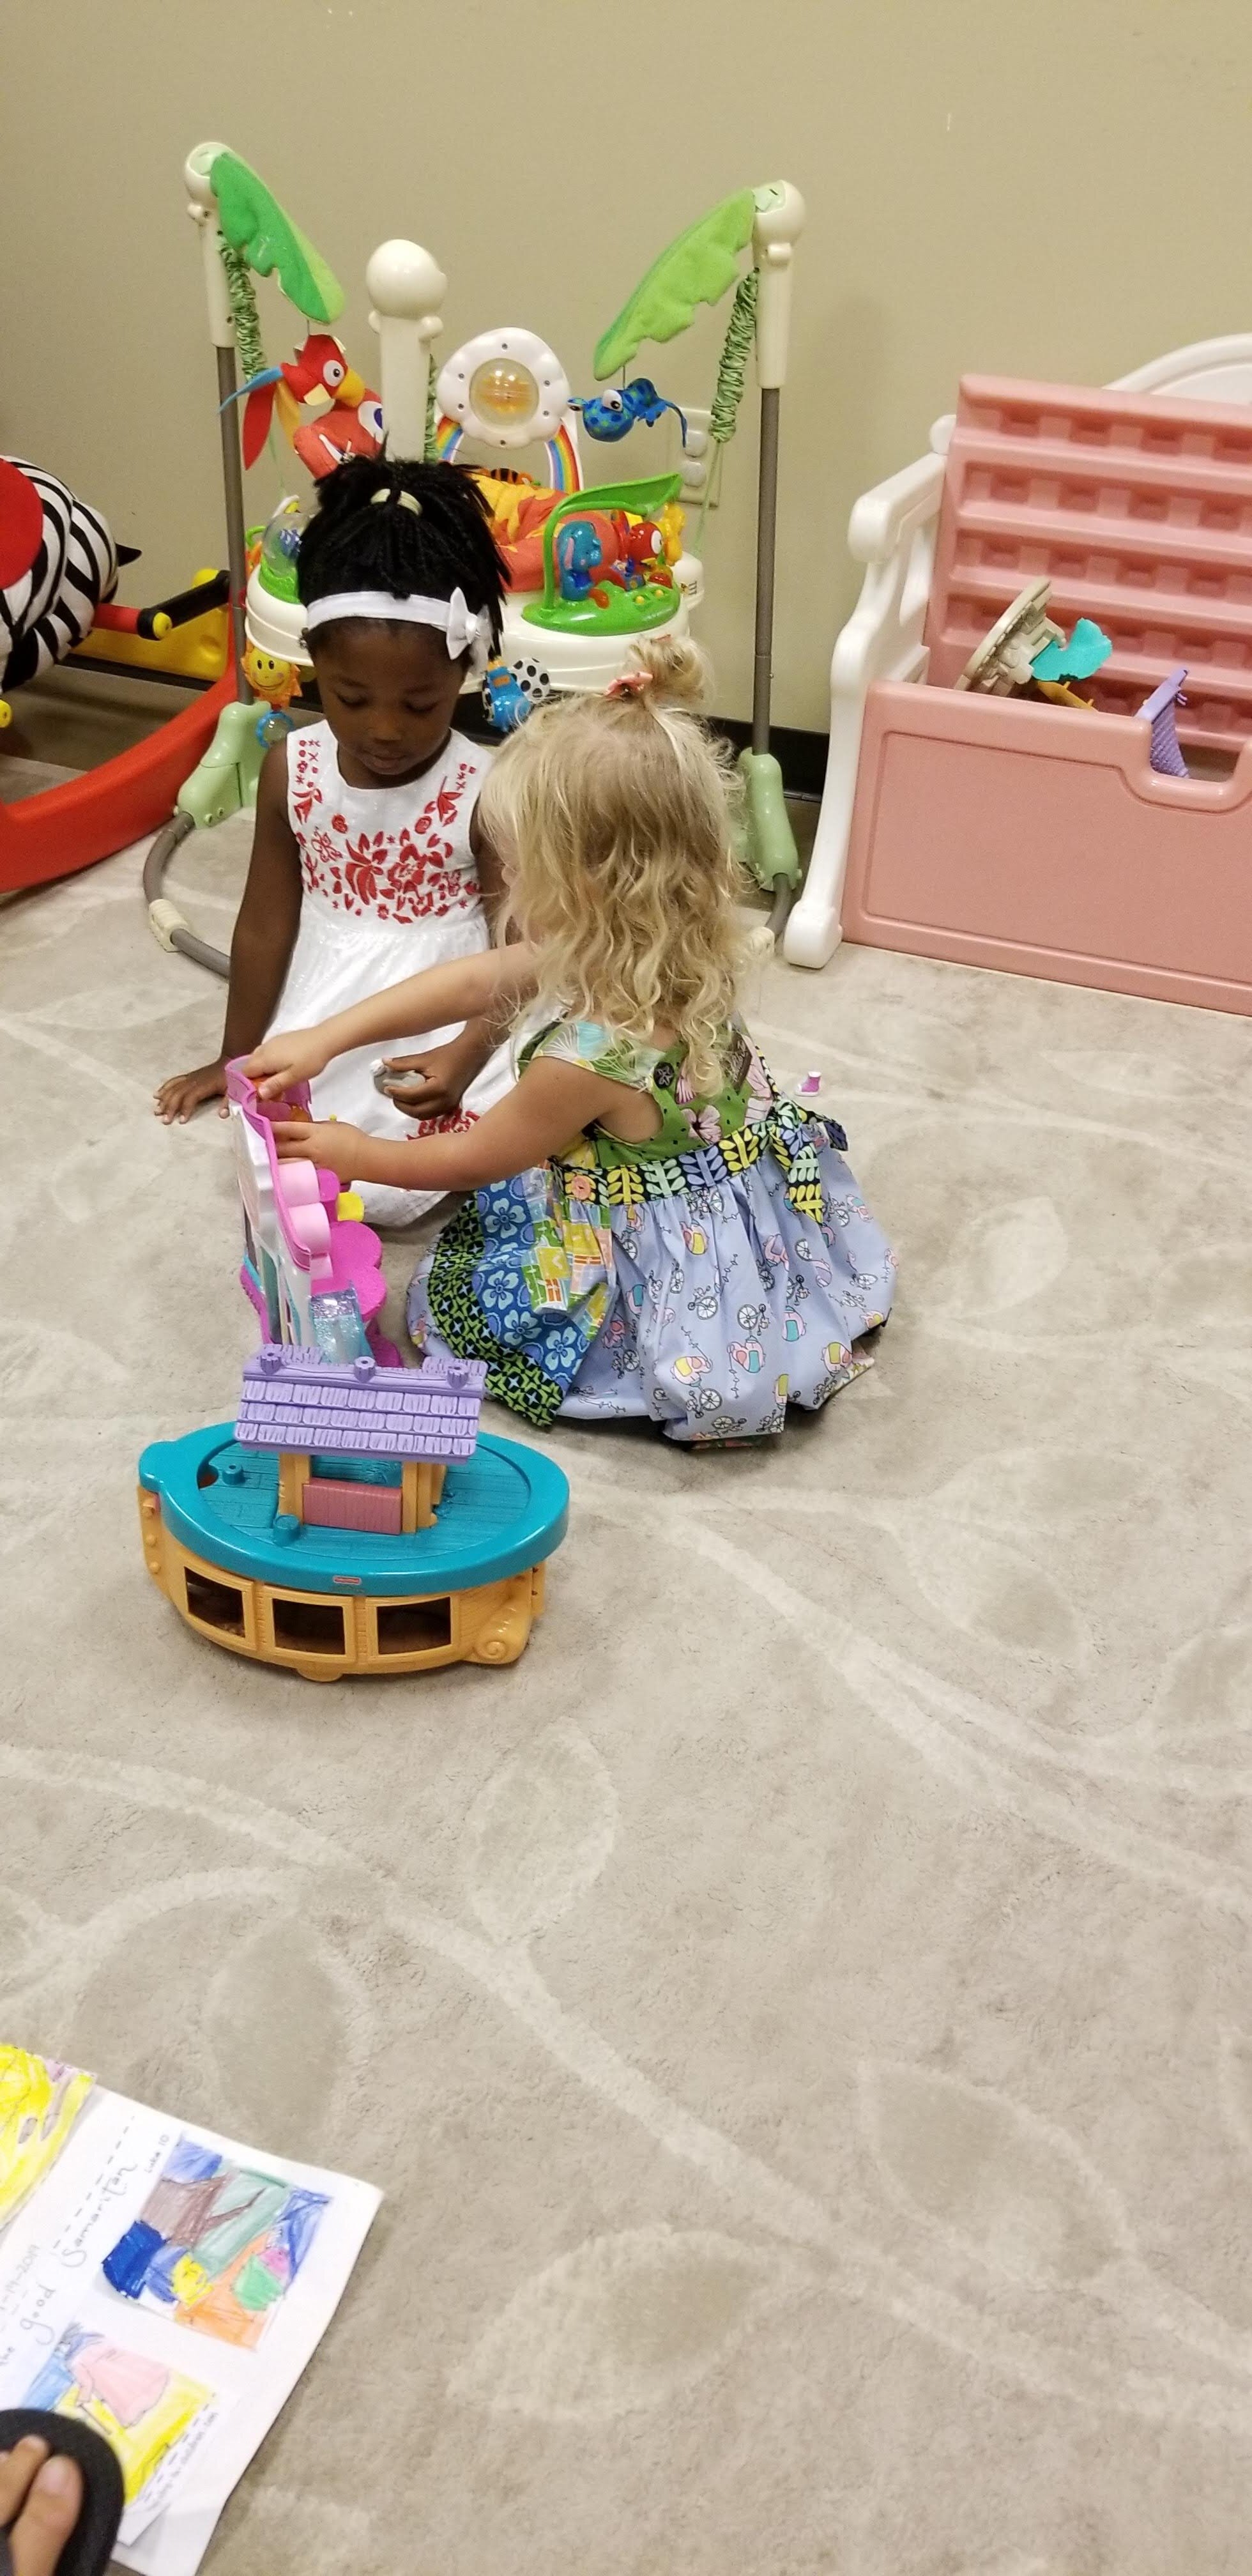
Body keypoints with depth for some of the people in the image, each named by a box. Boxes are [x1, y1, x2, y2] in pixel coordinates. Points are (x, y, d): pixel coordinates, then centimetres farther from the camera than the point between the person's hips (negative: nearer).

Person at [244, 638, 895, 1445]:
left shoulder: (590, 1058, -35)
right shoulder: (678, 952, -11)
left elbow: (471, 1160, -15)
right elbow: (473, 981, -2)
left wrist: (351, 1154, 2)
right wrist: (325, 1040, 1)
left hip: (678, 1278, -7)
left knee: (449, 1291, 9)